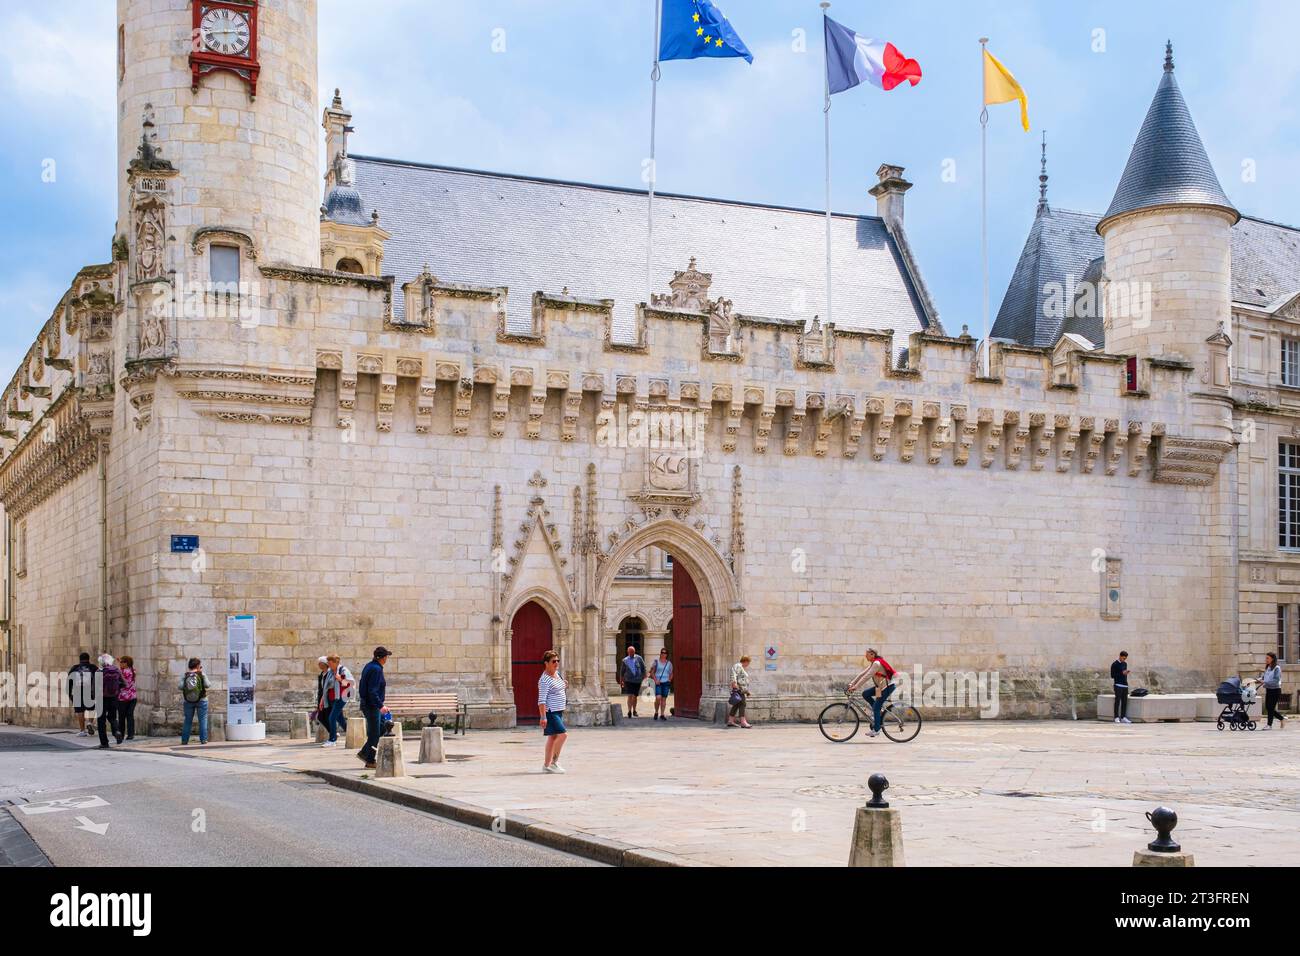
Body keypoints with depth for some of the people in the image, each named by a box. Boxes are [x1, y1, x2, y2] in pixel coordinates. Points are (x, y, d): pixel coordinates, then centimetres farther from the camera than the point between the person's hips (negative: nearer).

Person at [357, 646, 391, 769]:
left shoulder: (369, 666, 11)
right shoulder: (376, 669, -19)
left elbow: (361, 688, 17)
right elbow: (372, 691, -25)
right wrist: (380, 705, -26)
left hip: (366, 704, 10)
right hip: (372, 706, -10)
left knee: (383, 727, 16)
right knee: (374, 734, -1)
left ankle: (363, 753, 17)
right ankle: (370, 761, 7)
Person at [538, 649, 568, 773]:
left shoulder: (556, 673, 9)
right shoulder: (544, 680, -17)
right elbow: (541, 700, -21)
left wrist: (563, 684, 13)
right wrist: (543, 717, -26)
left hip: (558, 711, 9)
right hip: (550, 712, -9)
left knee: (553, 737, 11)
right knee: (563, 734, -17)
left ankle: (547, 765, 16)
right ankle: (554, 761, -9)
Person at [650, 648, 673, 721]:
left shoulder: (669, 663, 9)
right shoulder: (656, 662, 3)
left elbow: (671, 673, 18)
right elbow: (652, 672, 5)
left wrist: (669, 680, 2)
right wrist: (655, 680, -7)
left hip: (666, 683, 2)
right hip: (658, 683, -2)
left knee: (664, 699, 3)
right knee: (658, 698, -15)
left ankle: (662, 714, 9)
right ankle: (656, 712, 4)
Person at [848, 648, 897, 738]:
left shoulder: (877, 663, -20)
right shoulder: (872, 664, 11)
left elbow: (867, 676, -26)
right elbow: (862, 674, 11)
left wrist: (855, 687, -28)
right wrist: (852, 683, 4)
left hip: (888, 686, -9)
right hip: (881, 686, 9)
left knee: (876, 707, -10)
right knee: (865, 694, 1)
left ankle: (876, 729, -3)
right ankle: (880, 709, 10)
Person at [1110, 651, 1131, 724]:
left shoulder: (1125, 664, 17)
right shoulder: (1114, 664, -2)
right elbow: (1112, 675, -7)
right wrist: (1122, 673, -14)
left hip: (1125, 685, 6)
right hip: (1118, 685, -6)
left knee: (1124, 701, 3)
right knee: (1118, 701, -8)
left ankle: (1123, 717, 6)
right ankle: (1117, 717, -8)